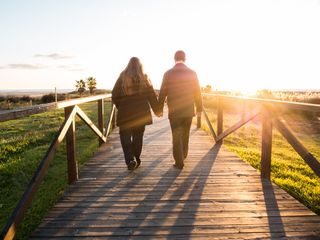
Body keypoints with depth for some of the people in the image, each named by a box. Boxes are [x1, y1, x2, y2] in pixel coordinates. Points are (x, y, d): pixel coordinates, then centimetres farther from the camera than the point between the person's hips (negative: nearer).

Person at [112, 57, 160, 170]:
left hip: (125, 112, -2)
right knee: (138, 136, 14)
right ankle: (136, 159, 21)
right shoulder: (144, 78, 3)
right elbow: (152, 96, 3)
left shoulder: (122, 77, 1)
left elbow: (115, 95, 2)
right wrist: (157, 110, 11)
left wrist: (120, 107, 16)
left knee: (125, 136, 5)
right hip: (141, 112, 2)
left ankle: (130, 160, -10)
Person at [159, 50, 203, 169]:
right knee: (185, 135, 19)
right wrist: (199, 108, 11)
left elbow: (162, 93, -4)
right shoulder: (192, 73, -2)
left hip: (174, 111, -2)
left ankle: (179, 162, 10)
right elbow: (197, 93, 1)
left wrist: (159, 109, 6)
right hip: (188, 110, 2)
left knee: (176, 136, 7)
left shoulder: (168, 73, -6)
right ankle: (183, 156, 35)